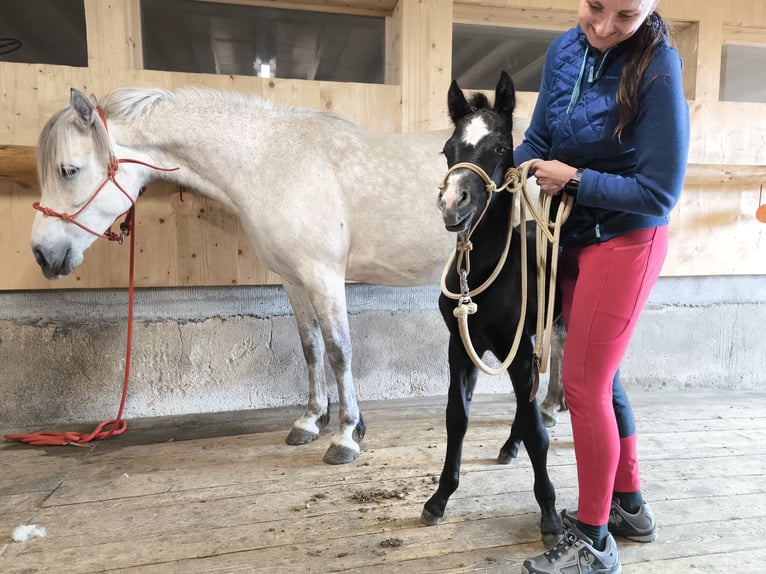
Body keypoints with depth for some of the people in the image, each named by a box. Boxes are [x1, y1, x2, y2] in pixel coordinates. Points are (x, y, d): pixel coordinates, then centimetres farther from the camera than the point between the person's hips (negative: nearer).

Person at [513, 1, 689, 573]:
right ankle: (629, 504, 37)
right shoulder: (565, 50, 0)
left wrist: (574, 179, -18)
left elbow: (660, 192, -19)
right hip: (573, 236, 7)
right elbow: (538, 140, 8)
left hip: (625, 242, -7)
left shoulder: (658, 68, -18)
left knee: (583, 383, -4)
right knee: (600, 374, 16)